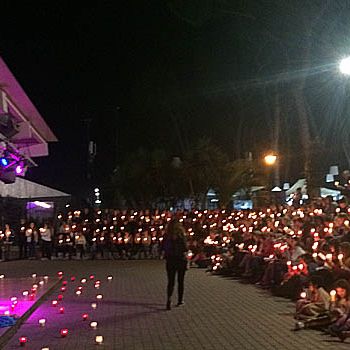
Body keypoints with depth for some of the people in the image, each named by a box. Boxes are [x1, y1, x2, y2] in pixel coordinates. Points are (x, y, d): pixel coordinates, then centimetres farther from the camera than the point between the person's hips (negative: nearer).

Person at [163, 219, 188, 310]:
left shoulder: (166, 236, -3)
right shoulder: (181, 236, -11)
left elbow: (163, 248, 1)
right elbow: (184, 249, -12)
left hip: (170, 261, 2)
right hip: (181, 260, -2)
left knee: (171, 282, 3)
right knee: (180, 281, 14)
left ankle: (169, 299, -17)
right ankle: (180, 300, 22)